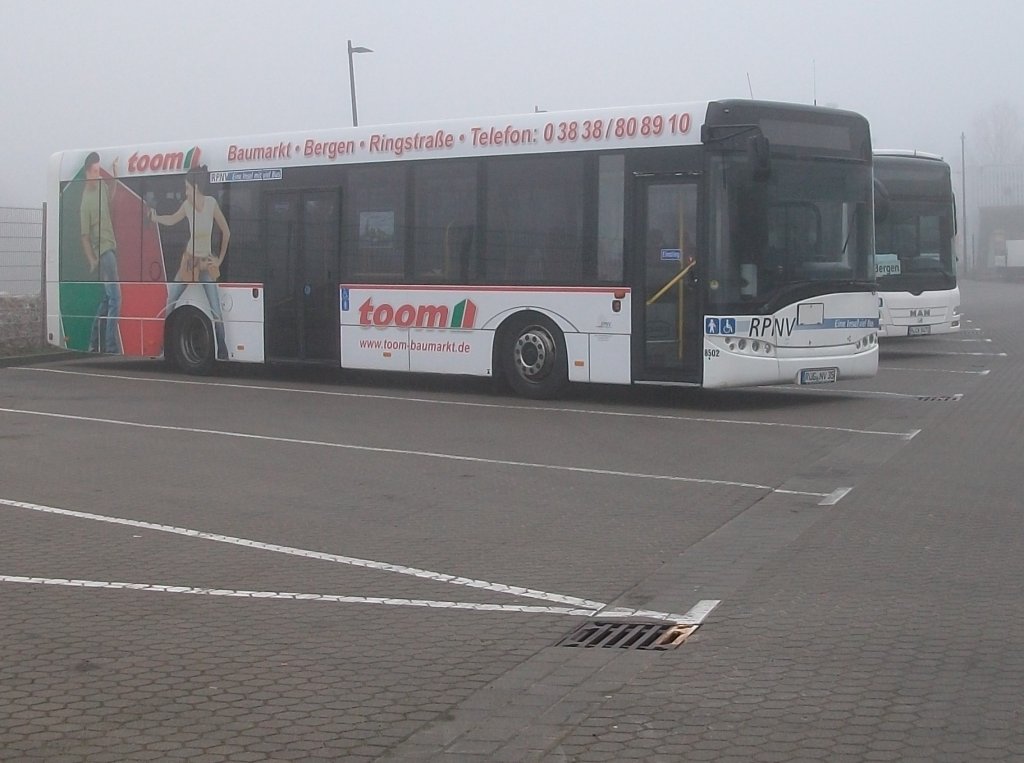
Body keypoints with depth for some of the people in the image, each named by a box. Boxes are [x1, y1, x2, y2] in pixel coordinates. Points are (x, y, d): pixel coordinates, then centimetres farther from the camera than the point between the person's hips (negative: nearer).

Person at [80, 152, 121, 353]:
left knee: (107, 297, 15)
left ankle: (95, 343, 22)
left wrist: (115, 177, 14)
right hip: (102, 251, -9)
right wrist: (92, 261, -20)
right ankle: (111, 347, -13)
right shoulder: (86, 200, -17)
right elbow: (85, 236, -15)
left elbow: (110, 197, 30)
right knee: (115, 297, -13)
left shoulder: (101, 185, 6)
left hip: (110, 247, 9)